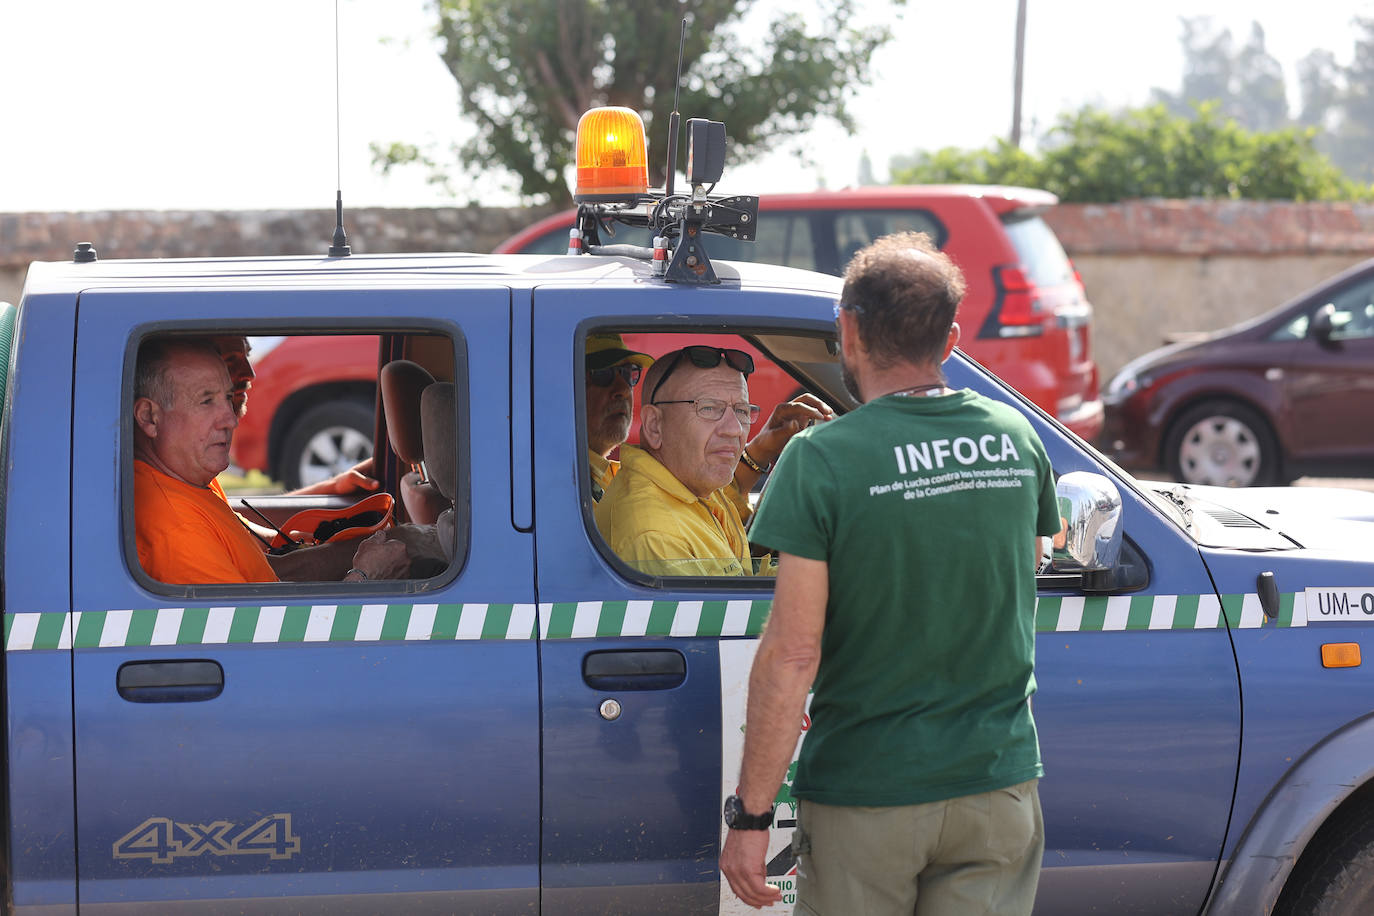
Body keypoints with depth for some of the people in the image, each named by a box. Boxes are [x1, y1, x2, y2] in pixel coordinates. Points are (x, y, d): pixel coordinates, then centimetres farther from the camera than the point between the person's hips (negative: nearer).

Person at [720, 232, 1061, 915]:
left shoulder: (821, 460, -14)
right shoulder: (1017, 441, 2)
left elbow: (792, 654, -17)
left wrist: (750, 814, -12)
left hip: (866, 794, -4)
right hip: (1000, 783, 4)